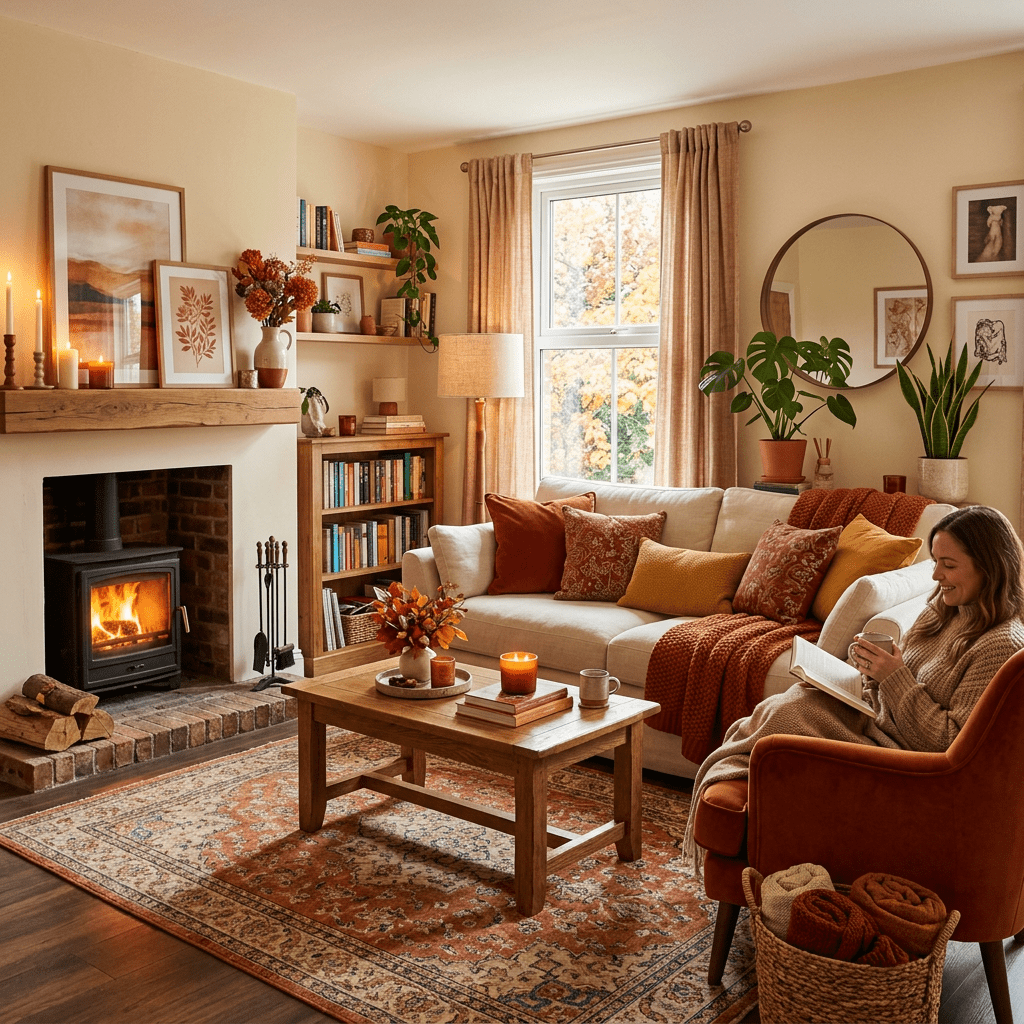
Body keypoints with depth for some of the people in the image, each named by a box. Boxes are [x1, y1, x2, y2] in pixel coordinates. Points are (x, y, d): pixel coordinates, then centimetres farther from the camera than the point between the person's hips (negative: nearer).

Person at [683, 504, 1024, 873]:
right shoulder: (940, 611, 8)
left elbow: (949, 742, -21)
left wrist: (895, 678, -21)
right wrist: (875, 673, -7)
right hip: (876, 726, 8)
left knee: (786, 714, -14)